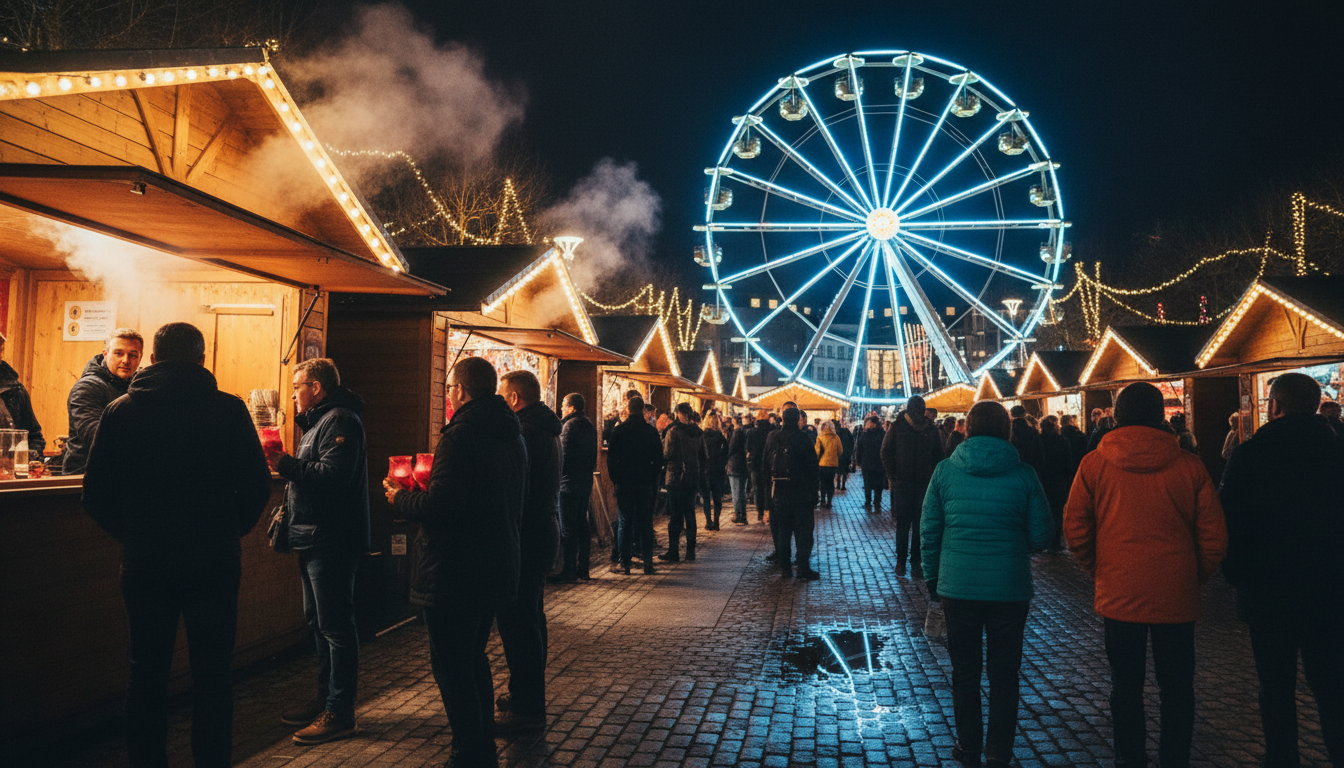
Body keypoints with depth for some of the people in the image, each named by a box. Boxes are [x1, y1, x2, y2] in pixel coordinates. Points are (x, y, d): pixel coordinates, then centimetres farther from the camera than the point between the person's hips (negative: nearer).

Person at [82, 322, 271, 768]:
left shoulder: (120, 411, 0)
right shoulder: (229, 411, -6)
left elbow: (96, 494, 1)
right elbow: (257, 486, -6)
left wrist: (132, 534, 14)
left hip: (145, 560, 2)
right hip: (214, 560, -1)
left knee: (147, 671, 14)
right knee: (213, 673, 8)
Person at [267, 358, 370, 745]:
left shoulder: (339, 421, -14)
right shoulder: (320, 420, 20)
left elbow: (332, 475, -27)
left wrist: (286, 464, -23)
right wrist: (287, 466, 15)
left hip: (332, 542, -11)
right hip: (317, 540, 11)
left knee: (335, 626, -6)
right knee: (318, 623, 17)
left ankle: (339, 713, 0)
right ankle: (325, 699, 28)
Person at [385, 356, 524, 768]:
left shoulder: (460, 436, -18)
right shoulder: (512, 435, 10)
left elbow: (441, 506, -25)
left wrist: (400, 499, -6)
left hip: (456, 572, -9)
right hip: (498, 567, 10)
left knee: (451, 666, 1)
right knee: (474, 658, 21)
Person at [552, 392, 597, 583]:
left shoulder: (569, 425, -12)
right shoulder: (590, 426, 14)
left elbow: (563, 454, -15)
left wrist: (558, 477, -7)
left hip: (569, 482, -8)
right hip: (585, 482, 8)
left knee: (568, 528, -5)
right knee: (582, 526, 12)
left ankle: (569, 571, -3)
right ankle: (582, 568, 15)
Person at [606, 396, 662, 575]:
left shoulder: (618, 430, -4)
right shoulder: (651, 431, 0)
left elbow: (611, 458, -2)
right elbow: (658, 459, 4)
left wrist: (615, 479, 8)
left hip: (625, 483, -1)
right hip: (646, 484, 1)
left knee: (625, 523, 3)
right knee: (646, 523, 6)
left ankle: (624, 562, 3)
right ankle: (648, 563, 6)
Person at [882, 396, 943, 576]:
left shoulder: (932, 429, 3)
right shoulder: (897, 427, -1)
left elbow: (938, 456, 11)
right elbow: (886, 453, 2)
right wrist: (893, 477, -5)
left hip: (924, 484, 1)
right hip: (902, 483, -1)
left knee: (920, 523, 5)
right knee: (903, 523, 1)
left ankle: (916, 558, 14)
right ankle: (901, 560, 8)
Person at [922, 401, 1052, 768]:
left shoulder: (945, 471, -4)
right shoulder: (1022, 475, -5)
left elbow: (929, 531, 0)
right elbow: (1040, 534, -2)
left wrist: (932, 579, 10)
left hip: (958, 586, 1)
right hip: (1009, 587, 0)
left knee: (965, 672, 14)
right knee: (1004, 675, 11)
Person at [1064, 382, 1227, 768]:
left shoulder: (1094, 464, -7)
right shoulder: (1190, 466, -5)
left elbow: (1075, 527, -4)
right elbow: (1214, 536, -2)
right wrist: (1196, 576, 13)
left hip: (1118, 593, 0)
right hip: (1176, 595, 1)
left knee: (1126, 685, 12)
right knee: (1177, 687, 14)